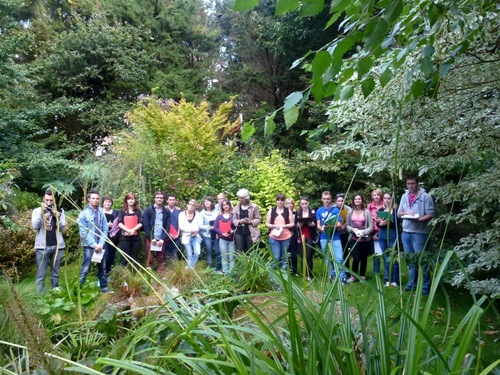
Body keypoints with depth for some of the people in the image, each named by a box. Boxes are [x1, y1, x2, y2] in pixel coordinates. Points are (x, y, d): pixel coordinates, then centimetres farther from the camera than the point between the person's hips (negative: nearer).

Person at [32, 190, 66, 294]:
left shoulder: (60, 211, 8)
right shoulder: (37, 210, 4)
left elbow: (62, 227, 1)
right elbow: (35, 226, -9)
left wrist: (57, 217, -14)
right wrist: (41, 212, -17)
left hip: (57, 246, 2)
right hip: (42, 247, -2)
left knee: (55, 274, 10)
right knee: (41, 275, -1)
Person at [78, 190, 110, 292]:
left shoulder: (101, 212, 2)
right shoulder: (84, 213, -7)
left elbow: (105, 230, 3)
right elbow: (83, 232, -9)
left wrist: (101, 243, -7)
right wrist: (94, 244, -13)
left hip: (100, 245, 4)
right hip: (89, 246, -4)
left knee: (102, 268, 14)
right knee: (85, 269, -3)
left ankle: (104, 287, 25)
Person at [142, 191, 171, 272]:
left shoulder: (166, 212, 6)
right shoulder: (148, 210, 0)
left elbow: (167, 227, 4)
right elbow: (146, 226, -5)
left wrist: (163, 239, -7)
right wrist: (152, 238, -11)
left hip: (161, 240, 2)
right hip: (151, 239, -2)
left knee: (161, 259, 7)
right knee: (149, 259, 3)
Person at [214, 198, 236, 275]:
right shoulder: (219, 216, 5)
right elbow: (215, 227, 3)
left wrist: (233, 231, -15)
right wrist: (222, 233, -12)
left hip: (232, 239, 0)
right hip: (222, 239, 0)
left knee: (232, 257, 3)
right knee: (224, 257, 5)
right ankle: (225, 272, 10)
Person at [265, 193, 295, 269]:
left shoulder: (288, 211, 5)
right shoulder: (271, 211, 7)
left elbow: (292, 224, 3)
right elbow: (267, 224, 6)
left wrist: (283, 226, -13)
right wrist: (274, 226, -12)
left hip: (286, 237, 1)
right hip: (274, 237, 0)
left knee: (284, 258, 8)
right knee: (276, 257, -7)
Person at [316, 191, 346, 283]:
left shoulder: (336, 210, -1)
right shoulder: (319, 211, 6)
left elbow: (339, 224, -5)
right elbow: (318, 225, 4)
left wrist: (331, 226, -24)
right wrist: (322, 228, -19)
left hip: (335, 237, -2)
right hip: (324, 238, 3)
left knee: (339, 258, -8)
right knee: (328, 259, 9)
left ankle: (342, 277, 0)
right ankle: (332, 276, 20)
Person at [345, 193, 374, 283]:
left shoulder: (367, 212, -6)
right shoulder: (350, 212, 2)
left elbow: (371, 227, -7)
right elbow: (347, 225, 6)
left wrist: (363, 232, -22)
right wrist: (352, 229, -13)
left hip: (365, 239, 0)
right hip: (354, 239, 1)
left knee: (363, 258, 11)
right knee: (356, 258, -6)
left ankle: (362, 276, 29)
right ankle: (353, 276, 14)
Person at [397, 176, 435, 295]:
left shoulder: (425, 196, -7)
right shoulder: (404, 197, 12)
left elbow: (431, 214, -11)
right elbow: (399, 213, 14)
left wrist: (418, 219, -25)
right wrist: (406, 213, -6)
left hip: (420, 232, -6)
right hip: (406, 232, 6)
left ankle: (425, 286, 5)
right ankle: (412, 283, 26)